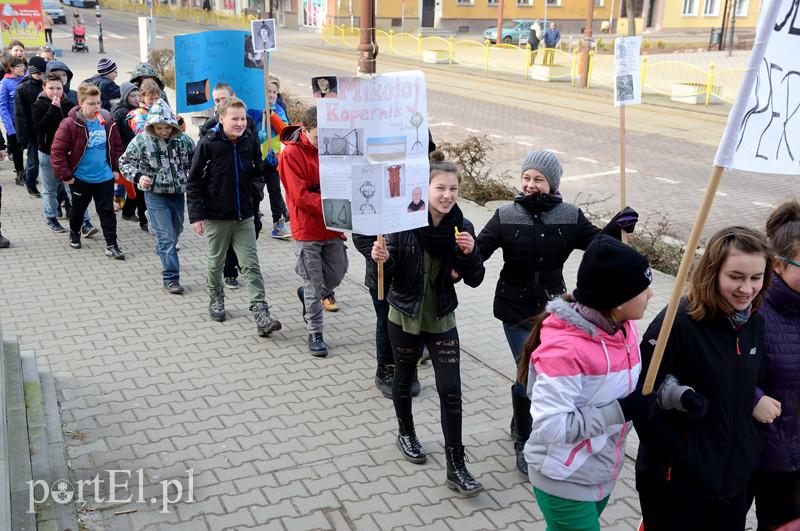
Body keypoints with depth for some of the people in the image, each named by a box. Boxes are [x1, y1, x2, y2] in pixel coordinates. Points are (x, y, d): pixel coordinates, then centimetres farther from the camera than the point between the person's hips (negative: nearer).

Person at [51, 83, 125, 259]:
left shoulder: (107, 121, -4)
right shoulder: (70, 124, -16)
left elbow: (117, 146, 9)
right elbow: (57, 151, -14)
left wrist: (116, 168, 6)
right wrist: (65, 175, -13)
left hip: (104, 177, 2)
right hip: (80, 178, -2)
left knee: (107, 210, 3)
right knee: (78, 208, 18)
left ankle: (111, 245, 9)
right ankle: (74, 234, 43)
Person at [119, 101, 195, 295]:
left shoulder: (183, 139, -3)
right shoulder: (142, 140, -10)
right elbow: (125, 162, -3)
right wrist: (138, 177, -20)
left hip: (178, 193, 4)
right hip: (155, 194, -4)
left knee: (176, 232, 19)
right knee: (166, 237, -8)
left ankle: (163, 253, 48)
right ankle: (170, 278, -4)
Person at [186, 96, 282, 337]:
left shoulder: (251, 141, -1)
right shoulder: (208, 143, -12)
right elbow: (194, 181, -7)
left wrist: (257, 191, -2)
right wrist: (196, 214, -11)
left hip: (244, 216, 2)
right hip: (216, 216, -2)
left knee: (251, 265, -4)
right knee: (216, 263, 16)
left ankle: (261, 314, -7)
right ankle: (216, 299, 40)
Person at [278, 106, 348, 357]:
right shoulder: (291, 154, -14)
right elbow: (300, 196, -19)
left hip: (333, 228, 5)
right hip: (307, 230, -5)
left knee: (337, 275, 15)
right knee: (313, 285, 2)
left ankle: (307, 295, 43)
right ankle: (315, 333, 18)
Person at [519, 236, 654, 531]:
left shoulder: (623, 328, -5)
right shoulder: (564, 348, -30)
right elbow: (550, 427, -31)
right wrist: (621, 412, -28)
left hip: (601, 473, 8)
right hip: (564, 481, -8)